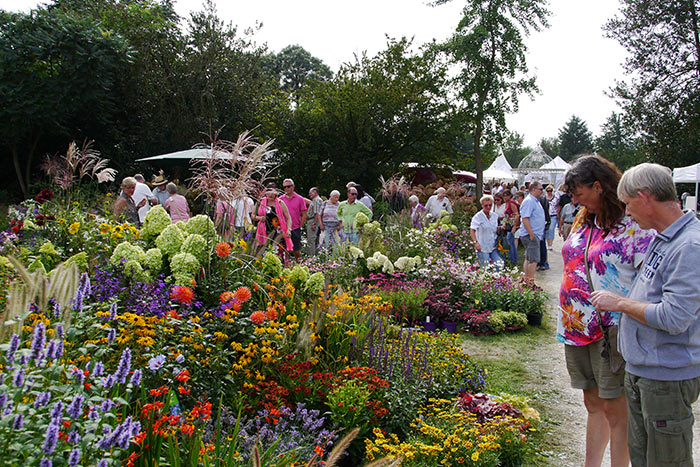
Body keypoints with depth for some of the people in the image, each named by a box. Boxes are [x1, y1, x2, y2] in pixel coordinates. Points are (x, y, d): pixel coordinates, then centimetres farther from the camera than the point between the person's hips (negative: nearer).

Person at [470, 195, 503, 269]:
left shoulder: (495, 216, 10)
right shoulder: (478, 217, -6)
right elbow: (472, 231, -13)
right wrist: (475, 242, -28)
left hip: (494, 247, 5)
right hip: (482, 248, -5)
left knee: (500, 265, -9)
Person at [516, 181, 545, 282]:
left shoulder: (535, 201, 17)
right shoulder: (529, 201, -16)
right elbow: (525, 219, -23)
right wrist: (532, 234, -24)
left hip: (535, 234, 10)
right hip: (531, 235, -10)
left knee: (528, 259, 13)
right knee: (534, 259, -11)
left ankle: (527, 279, 18)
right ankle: (531, 280, -9)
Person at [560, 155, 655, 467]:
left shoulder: (633, 224, -13)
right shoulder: (583, 221, 11)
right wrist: (567, 320, 18)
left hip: (612, 332, -7)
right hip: (577, 328, 7)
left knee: (615, 409, 2)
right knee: (593, 404, 17)